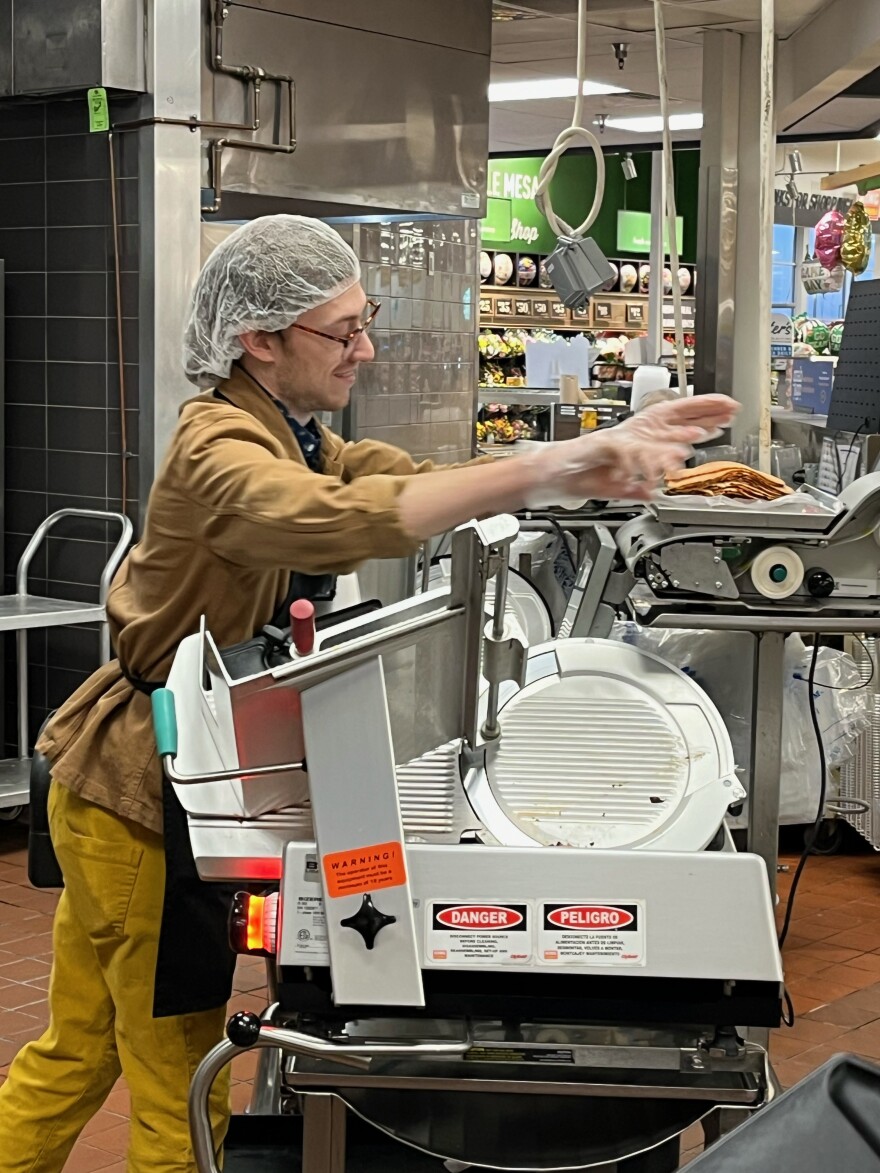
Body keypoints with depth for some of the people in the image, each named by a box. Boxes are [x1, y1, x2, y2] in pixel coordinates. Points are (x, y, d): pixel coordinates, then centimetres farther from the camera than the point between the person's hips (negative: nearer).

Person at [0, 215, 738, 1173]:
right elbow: (345, 521, -44)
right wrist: (546, 472, -49)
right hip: (146, 795, -9)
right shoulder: (222, 453, -23)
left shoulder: (292, 435, 8)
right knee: (181, 1092, 2)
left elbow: (403, 482, -3)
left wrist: (606, 458, -17)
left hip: (134, 782, 9)